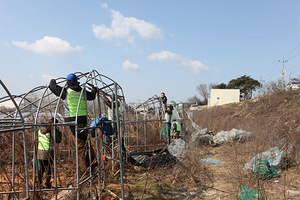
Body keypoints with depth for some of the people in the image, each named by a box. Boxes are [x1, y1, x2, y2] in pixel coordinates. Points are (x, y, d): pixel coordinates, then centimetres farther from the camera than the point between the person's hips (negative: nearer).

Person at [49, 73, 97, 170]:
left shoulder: (66, 91, 1)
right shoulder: (83, 91, 10)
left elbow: (53, 87, 12)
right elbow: (92, 96, 29)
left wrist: (52, 81, 36)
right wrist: (94, 89, 50)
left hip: (73, 120, -4)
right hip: (84, 118, 4)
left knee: (80, 145, 1)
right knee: (87, 143, 18)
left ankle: (90, 166, -1)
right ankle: (94, 163, 19)